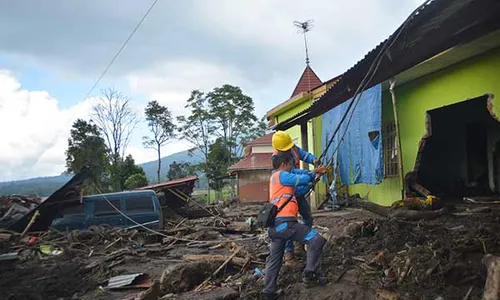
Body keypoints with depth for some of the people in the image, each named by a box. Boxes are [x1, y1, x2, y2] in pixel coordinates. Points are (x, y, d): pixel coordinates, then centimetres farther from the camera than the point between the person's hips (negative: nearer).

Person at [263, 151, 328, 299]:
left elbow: (299, 189, 26)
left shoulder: (276, 178, 27)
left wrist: (312, 180, 22)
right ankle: (310, 276, 0)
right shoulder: (281, 175, -2)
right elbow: (302, 179, -5)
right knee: (316, 240, -4)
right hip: (285, 222, -10)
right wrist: (312, 175, 16)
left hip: (274, 224, 10)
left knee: (274, 258, 15)